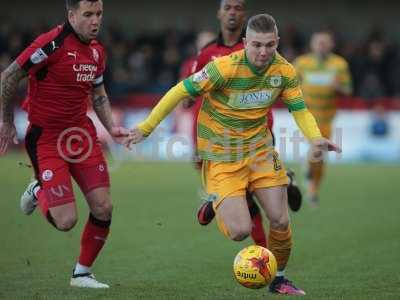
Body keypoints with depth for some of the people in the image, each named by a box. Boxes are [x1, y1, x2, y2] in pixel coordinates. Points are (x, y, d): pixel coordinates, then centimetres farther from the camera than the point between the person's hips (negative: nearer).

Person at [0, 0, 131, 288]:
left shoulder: (97, 51, 5)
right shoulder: (53, 44, -19)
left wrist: (112, 127, 8)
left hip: (81, 132, 6)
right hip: (45, 137, -6)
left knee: (103, 208, -4)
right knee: (66, 221, -11)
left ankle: (82, 273, 18)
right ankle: (38, 192, 25)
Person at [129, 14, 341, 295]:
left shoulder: (284, 71, -9)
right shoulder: (225, 68, -24)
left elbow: (299, 108, 0)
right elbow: (181, 91, -18)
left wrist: (316, 138, -21)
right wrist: (146, 128, -15)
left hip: (259, 147, 5)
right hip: (221, 153, -4)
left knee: (280, 221, 0)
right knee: (240, 231, -14)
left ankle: (279, 280, 26)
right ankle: (215, 205, 22)